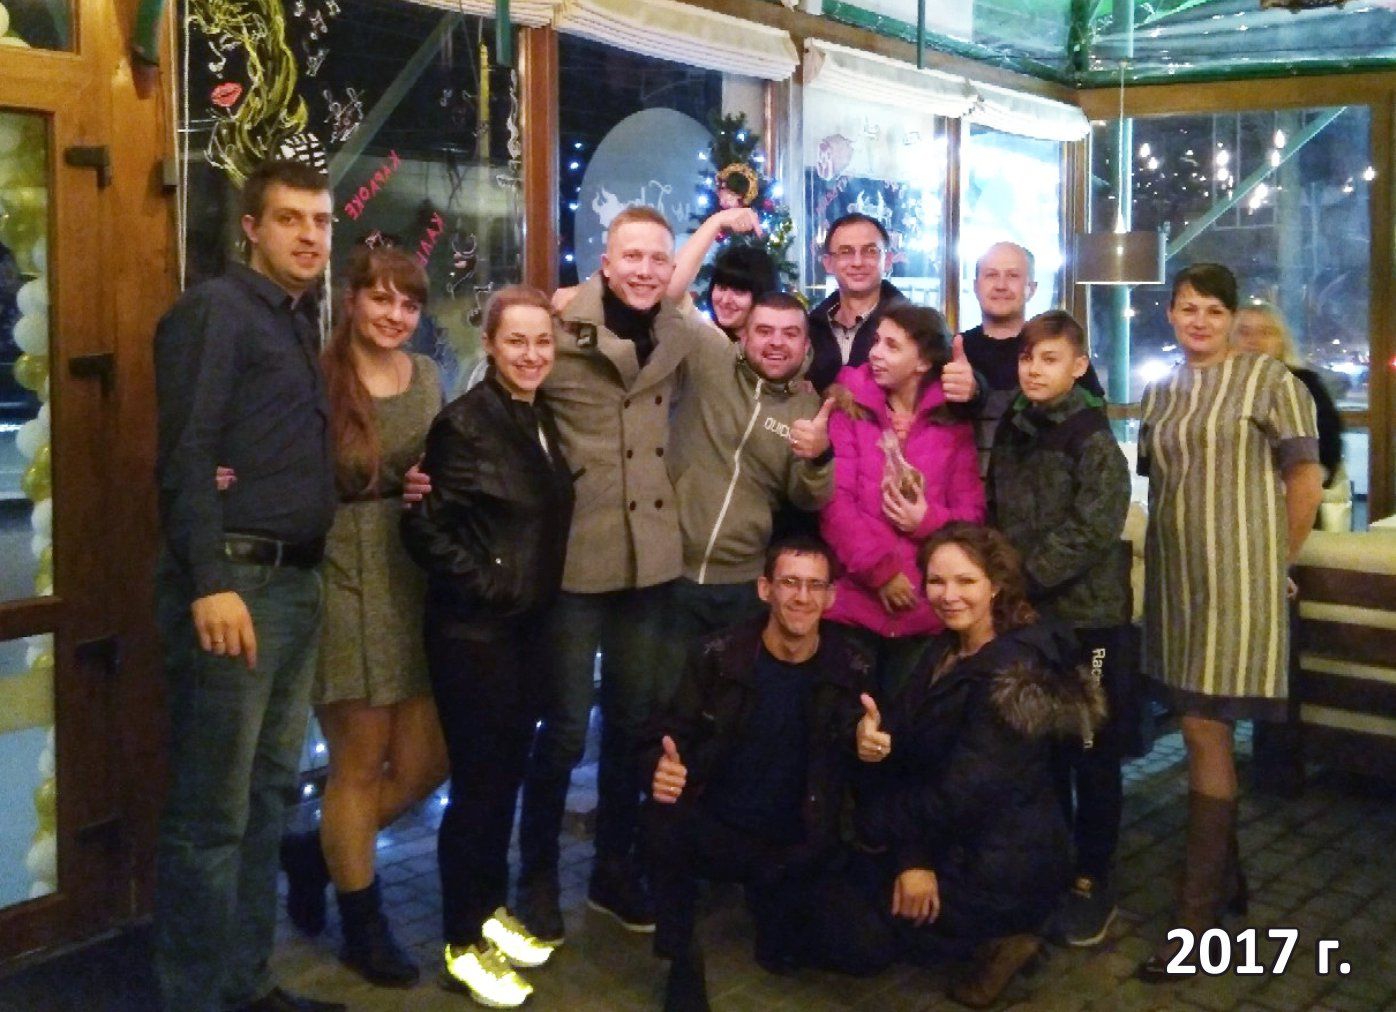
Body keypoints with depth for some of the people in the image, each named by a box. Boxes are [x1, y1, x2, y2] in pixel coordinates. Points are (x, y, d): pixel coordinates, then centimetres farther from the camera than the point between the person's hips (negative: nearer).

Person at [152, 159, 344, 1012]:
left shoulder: (304, 323, 18)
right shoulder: (214, 310, -6)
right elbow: (185, 456, -15)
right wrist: (210, 584, -21)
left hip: (299, 580, 9)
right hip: (234, 580, -9)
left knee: (271, 794, 15)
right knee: (212, 811, -2)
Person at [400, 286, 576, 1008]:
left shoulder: (543, 419, 8)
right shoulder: (465, 422, -15)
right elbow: (424, 526, -17)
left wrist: (538, 591, 11)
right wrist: (483, 586, -14)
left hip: (528, 627, 7)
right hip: (474, 631, -7)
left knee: (508, 773, 16)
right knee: (477, 782, 1)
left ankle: (491, 911, 32)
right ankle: (463, 946, 14)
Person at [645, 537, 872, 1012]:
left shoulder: (852, 670, -5)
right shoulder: (718, 656, -7)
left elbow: (860, 761, 5)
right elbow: (673, 735, -2)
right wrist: (664, 768, -26)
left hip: (798, 847, 2)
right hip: (716, 829, -2)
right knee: (662, 818, -33)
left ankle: (770, 893, 18)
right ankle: (682, 959, -9)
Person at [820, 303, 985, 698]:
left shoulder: (953, 421, 7)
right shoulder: (849, 408, 1)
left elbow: (971, 512, 5)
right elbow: (834, 499, -7)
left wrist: (928, 520, -15)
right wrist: (878, 570, -13)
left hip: (927, 608, 1)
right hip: (855, 599, -1)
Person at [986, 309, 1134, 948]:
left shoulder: (1094, 441, -9)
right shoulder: (1009, 434, 10)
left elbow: (1091, 531, -17)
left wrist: (1026, 576, -18)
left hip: (1088, 615, -6)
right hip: (1025, 615, 6)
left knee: (1092, 754, 4)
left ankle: (1092, 882, 15)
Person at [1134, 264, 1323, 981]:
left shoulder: (1266, 378, -5)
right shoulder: (1159, 394, 13)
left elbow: (1306, 477, -4)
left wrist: (1277, 562, -1)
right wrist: (1167, 550, 8)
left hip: (1236, 577, -6)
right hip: (1175, 577, 6)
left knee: (1204, 733, -7)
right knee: (1201, 731, 12)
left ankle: (1198, 909, 1)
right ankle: (1226, 876, 27)